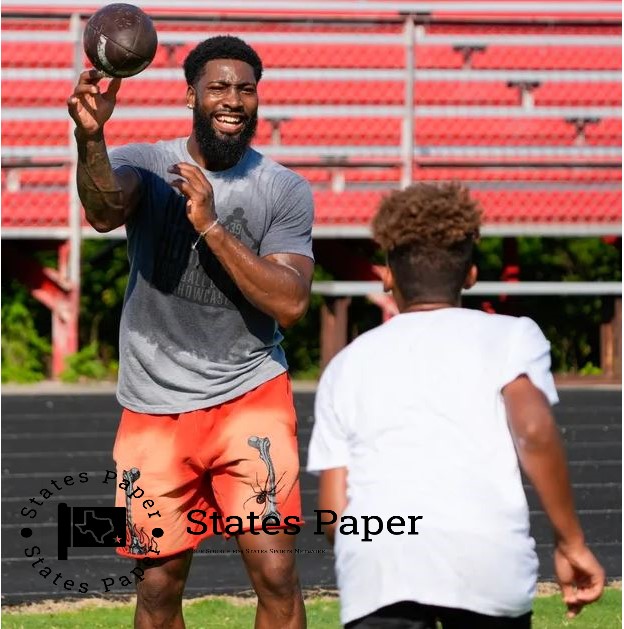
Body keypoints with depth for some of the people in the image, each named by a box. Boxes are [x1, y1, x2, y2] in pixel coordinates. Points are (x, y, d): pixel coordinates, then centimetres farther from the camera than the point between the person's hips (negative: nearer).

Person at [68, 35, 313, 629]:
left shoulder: (285, 191, -2)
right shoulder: (146, 166, -4)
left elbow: (289, 303, -13)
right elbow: (104, 208, -29)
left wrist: (210, 226, -21)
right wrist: (89, 140, -50)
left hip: (250, 395, -1)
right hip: (154, 405, 1)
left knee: (275, 573, -12)